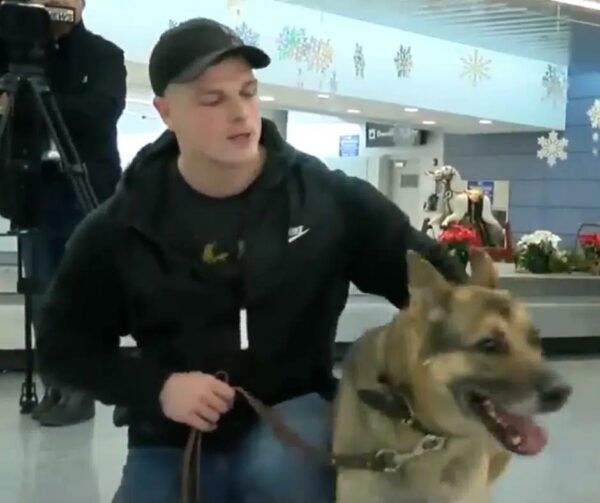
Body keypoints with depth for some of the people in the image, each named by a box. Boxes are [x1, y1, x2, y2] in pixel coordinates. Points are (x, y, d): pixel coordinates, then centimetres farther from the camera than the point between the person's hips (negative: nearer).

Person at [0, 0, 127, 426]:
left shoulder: (104, 55, 1)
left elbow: (102, 108, -16)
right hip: (36, 192, 4)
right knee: (44, 298, 6)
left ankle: (80, 389, 5)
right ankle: (56, 386, 15)